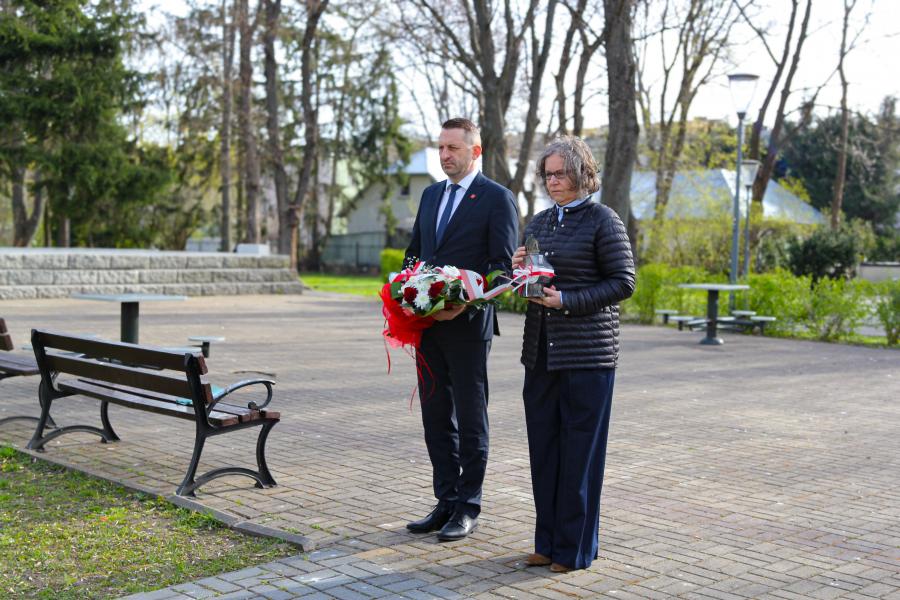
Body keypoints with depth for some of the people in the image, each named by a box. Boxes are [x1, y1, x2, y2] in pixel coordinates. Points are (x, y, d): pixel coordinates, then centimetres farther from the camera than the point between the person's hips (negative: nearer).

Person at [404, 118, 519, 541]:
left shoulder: (497, 198, -6)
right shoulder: (431, 194, 15)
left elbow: (503, 265, -11)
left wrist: (466, 303, -23)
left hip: (468, 325, -7)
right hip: (428, 326, 7)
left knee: (471, 420, 4)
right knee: (437, 418, 11)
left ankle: (468, 508, 13)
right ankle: (446, 503, 22)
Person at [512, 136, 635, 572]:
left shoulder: (603, 220, -5)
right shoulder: (539, 222, 15)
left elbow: (623, 282, -8)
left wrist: (568, 301, -16)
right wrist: (519, 271, 0)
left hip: (587, 353, -6)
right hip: (541, 351, 6)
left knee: (580, 450, -1)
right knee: (543, 447, 9)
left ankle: (575, 548, 10)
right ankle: (548, 542, 20)